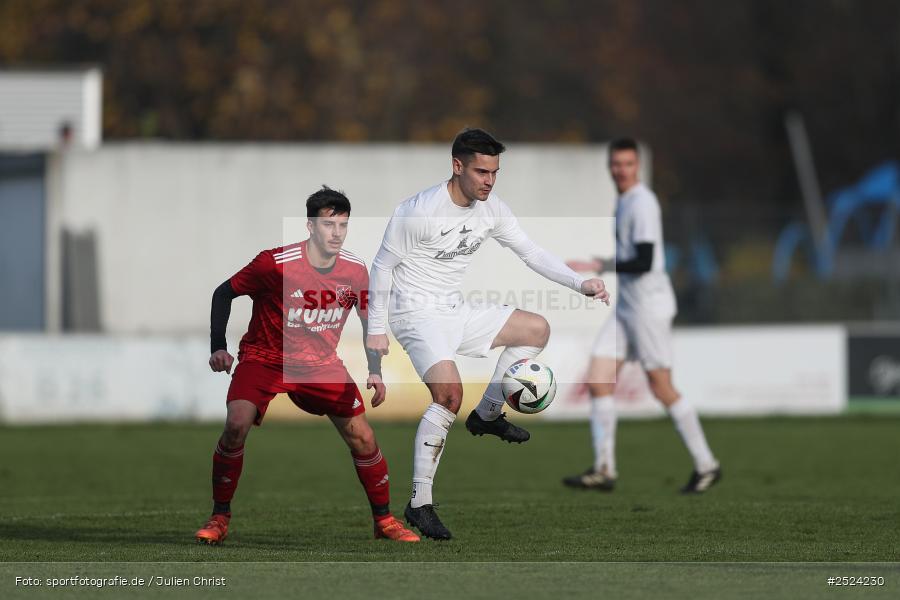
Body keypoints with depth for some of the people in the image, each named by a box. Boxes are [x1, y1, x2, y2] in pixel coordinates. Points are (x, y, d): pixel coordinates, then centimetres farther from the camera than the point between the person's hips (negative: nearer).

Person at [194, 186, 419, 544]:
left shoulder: (355, 270, -10)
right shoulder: (275, 264, -22)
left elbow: (370, 321, 6)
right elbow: (224, 293, -9)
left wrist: (375, 372, -5)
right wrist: (218, 347, -17)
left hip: (321, 364, 3)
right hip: (264, 357, -3)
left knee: (363, 439, -3)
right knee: (236, 426, -25)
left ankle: (384, 520, 17)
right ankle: (220, 518, -8)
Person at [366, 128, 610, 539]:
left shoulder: (491, 210, -1)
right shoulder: (418, 212, -21)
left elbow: (531, 253, 6)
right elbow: (382, 267, -13)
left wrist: (580, 283, -7)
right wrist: (376, 330, -12)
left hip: (456, 311, 8)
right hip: (417, 315, -8)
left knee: (537, 329, 11)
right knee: (450, 394, -28)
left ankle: (486, 415, 20)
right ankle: (419, 505, -22)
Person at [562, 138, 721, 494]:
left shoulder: (642, 203, -15)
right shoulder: (623, 201, 14)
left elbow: (644, 262, -22)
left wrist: (598, 266, -22)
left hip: (649, 304, -9)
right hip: (625, 308, 9)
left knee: (661, 388, -4)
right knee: (597, 381, -2)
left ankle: (706, 465, 8)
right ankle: (604, 470, -2)